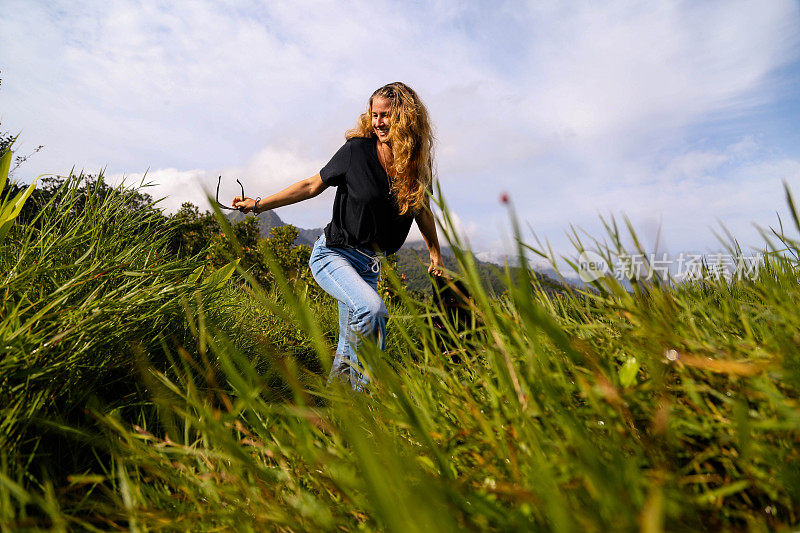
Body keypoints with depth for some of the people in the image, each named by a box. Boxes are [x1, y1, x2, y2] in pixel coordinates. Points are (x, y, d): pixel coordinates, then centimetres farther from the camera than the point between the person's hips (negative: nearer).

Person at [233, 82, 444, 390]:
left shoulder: (418, 164, 1)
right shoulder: (357, 150, -9)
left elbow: (422, 211, 16)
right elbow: (313, 185, 0)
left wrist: (435, 253, 14)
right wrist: (259, 205, -1)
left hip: (369, 264, 4)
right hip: (333, 254, -4)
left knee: (350, 350, 6)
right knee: (372, 308, -30)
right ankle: (368, 386, -11)